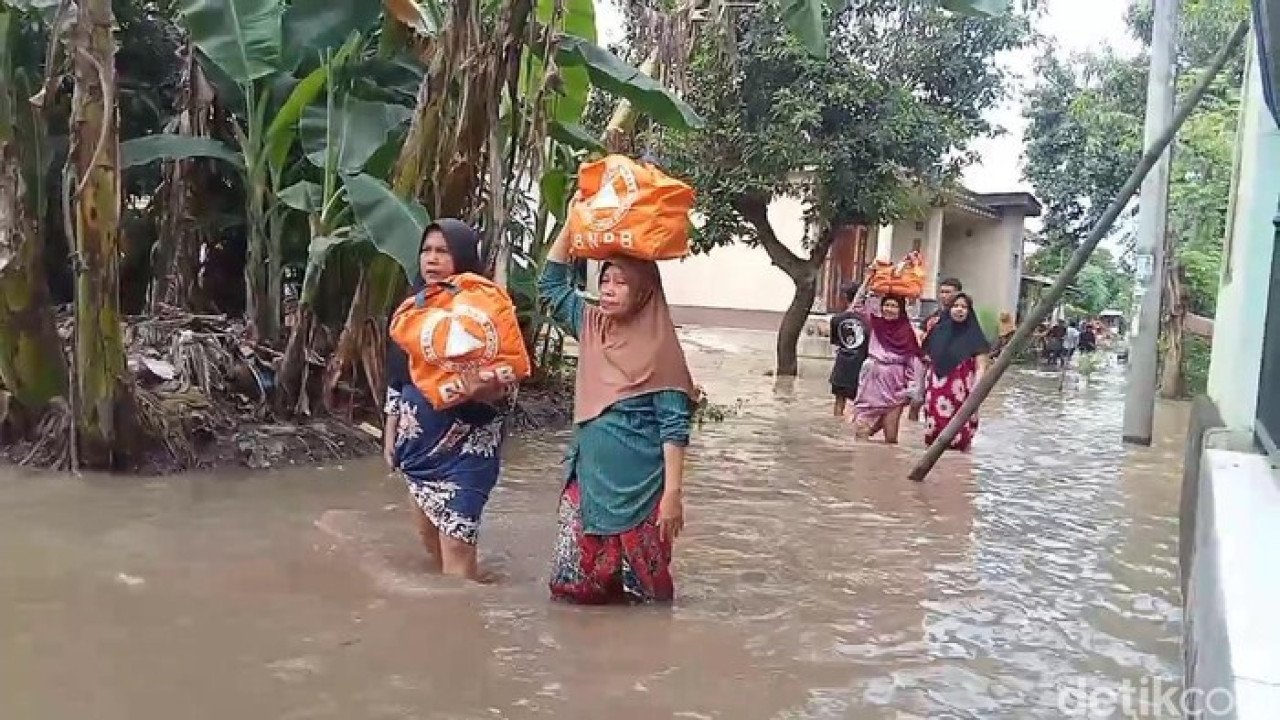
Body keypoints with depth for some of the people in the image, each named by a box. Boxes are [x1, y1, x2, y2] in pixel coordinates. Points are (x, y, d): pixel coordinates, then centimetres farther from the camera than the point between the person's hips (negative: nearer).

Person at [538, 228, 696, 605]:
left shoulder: (659, 347, -11)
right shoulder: (591, 326, 5)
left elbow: (674, 426, -13)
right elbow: (550, 284, 12)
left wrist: (672, 492, -18)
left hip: (638, 484, -5)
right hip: (588, 475, 6)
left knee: (640, 589, 6)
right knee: (574, 583, 9)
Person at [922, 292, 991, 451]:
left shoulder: (975, 336, -1)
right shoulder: (938, 331, 10)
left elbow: (980, 368, -6)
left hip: (961, 395, -4)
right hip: (936, 394, 4)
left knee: (958, 442, -7)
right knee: (934, 439, 6)